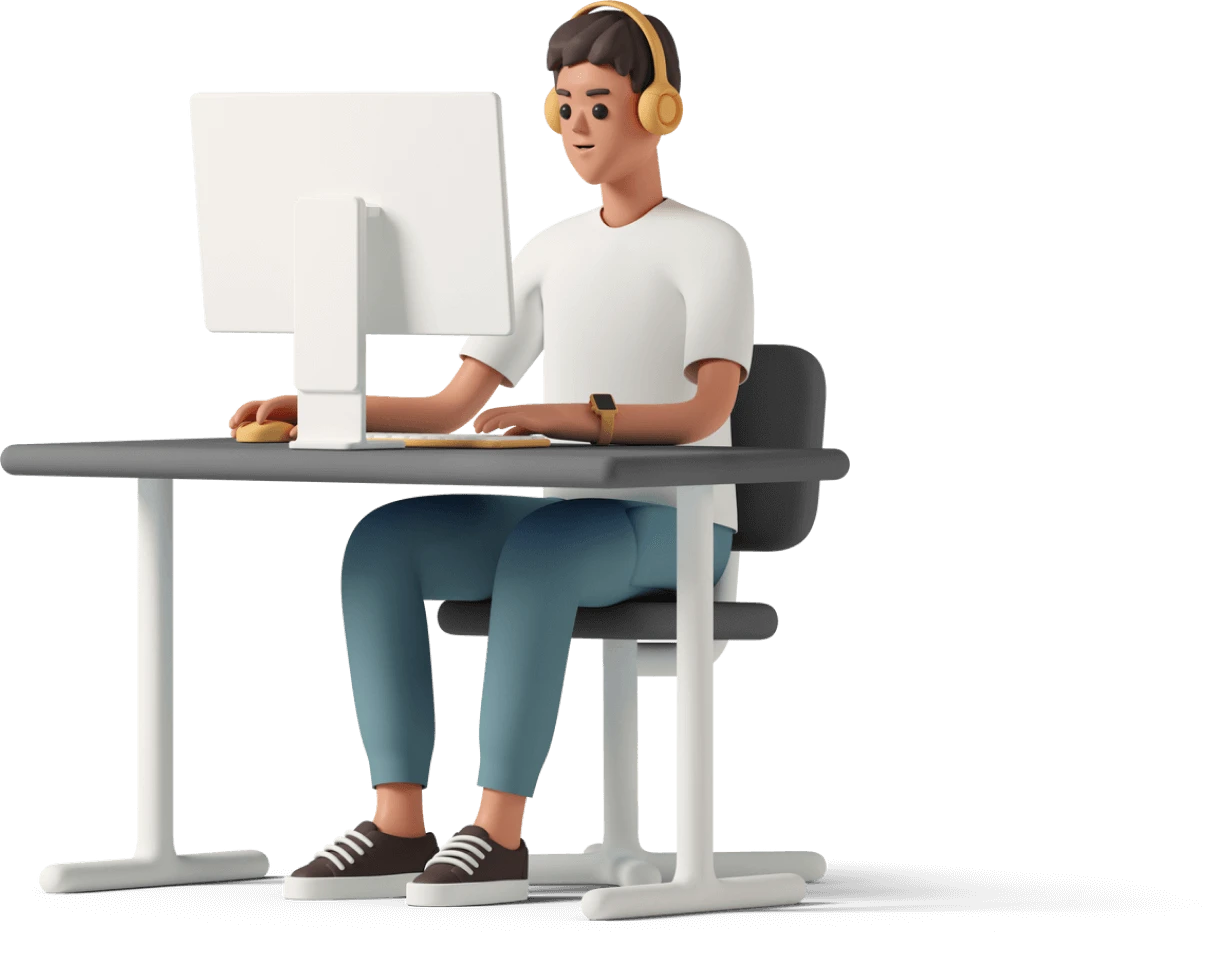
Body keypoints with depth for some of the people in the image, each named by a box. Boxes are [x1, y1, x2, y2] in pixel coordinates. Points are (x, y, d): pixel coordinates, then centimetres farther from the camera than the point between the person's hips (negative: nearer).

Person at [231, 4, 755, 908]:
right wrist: (314, 408, -5)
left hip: (674, 529, -6)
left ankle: (499, 832, -36)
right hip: (567, 519, 6)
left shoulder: (713, 247, -4)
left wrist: (560, 417, -35)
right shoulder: (550, 254, 17)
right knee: (382, 540, -21)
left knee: (538, 548, -39)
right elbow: (454, 407, 11)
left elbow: (707, 409, -21)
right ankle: (399, 825, -26)